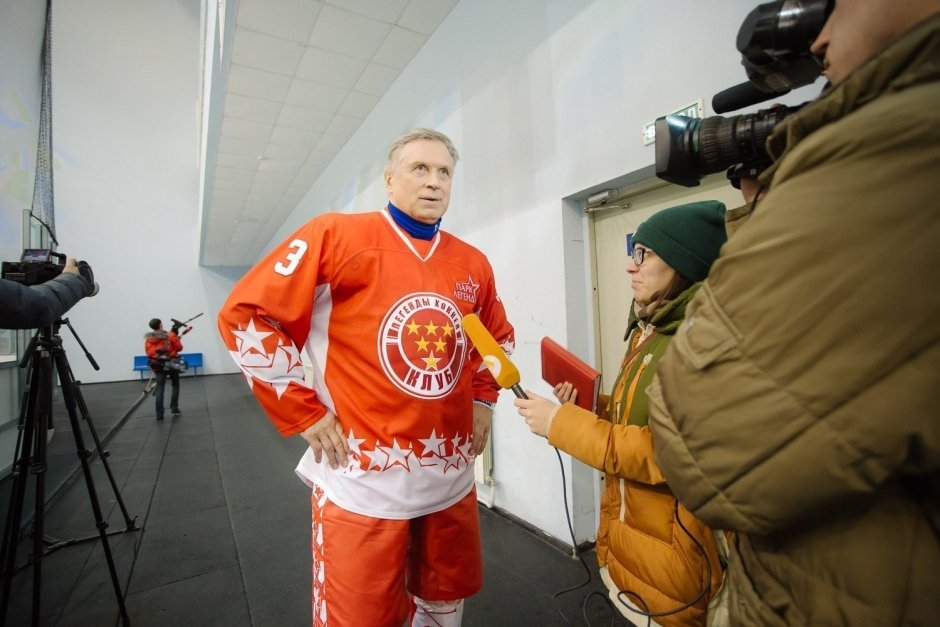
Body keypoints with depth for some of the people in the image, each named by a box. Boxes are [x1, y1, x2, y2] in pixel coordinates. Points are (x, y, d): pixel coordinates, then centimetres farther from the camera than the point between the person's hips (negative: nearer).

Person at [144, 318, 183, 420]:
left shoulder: (148, 339, 2)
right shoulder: (170, 335, -6)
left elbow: (149, 352, 6)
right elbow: (179, 348, 1)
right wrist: (176, 336, 11)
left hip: (157, 365, 2)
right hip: (170, 364, -2)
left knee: (160, 388, 3)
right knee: (175, 385, 17)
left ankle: (159, 414, -3)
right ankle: (174, 408, 15)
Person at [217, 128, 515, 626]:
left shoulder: (473, 264, 6)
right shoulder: (335, 235, -9)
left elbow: (498, 337, 22)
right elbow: (244, 315, -8)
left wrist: (483, 399, 10)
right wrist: (303, 413, -10)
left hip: (452, 477, 5)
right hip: (363, 481, -4)